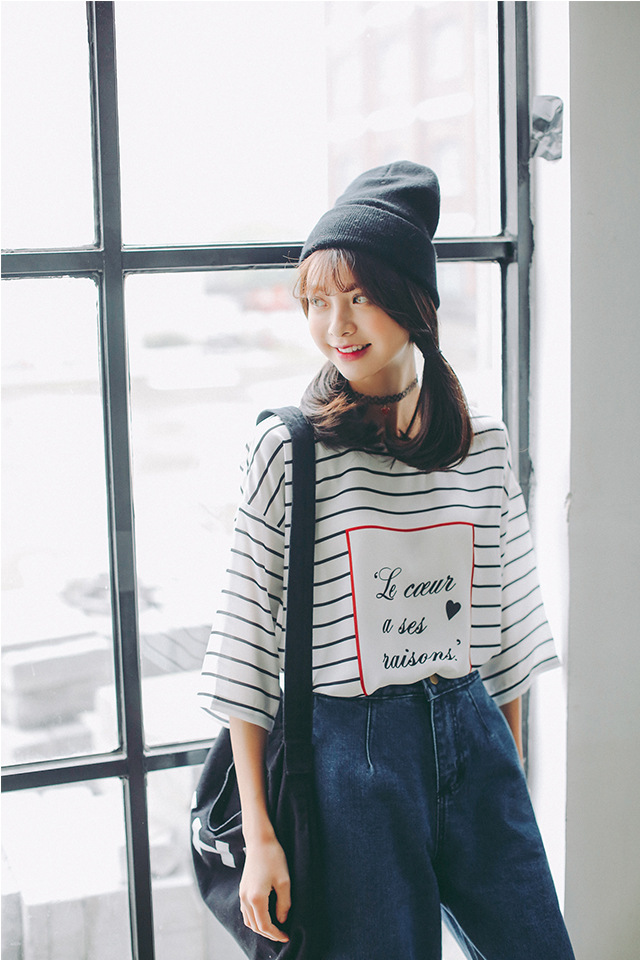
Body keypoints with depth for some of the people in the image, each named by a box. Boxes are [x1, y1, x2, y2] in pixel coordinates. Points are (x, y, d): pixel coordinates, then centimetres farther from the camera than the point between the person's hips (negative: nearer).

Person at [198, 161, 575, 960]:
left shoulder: (484, 447, 3)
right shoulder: (287, 448, -8)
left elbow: (509, 629, 12)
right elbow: (245, 642, -7)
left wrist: (512, 768, 13)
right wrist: (259, 834, -8)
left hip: (473, 736, 4)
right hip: (351, 751, -3)